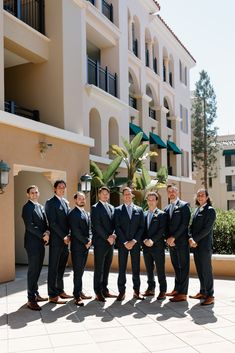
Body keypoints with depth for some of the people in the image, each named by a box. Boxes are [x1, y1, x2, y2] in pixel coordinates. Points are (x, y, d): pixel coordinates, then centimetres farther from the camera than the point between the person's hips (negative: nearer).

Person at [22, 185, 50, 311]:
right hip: (32, 243, -7)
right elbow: (29, 225, -17)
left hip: (41, 243, 7)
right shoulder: (27, 207, -8)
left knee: (37, 269, 14)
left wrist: (47, 232, -7)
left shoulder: (40, 207, 16)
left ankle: (35, 293, 25)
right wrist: (43, 235, -15)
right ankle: (31, 299, 2)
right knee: (33, 270, -4)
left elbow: (44, 223, 14)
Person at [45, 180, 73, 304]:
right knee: (54, 268, 0)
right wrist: (63, 236, -14)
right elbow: (52, 223, -14)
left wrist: (68, 235, 3)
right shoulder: (50, 203, -8)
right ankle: (53, 295, 5)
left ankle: (60, 290, 24)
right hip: (56, 240, -7)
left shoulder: (66, 202, 15)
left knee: (61, 267, 14)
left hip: (65, 240, 7)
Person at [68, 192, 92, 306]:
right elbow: (75, 230, -15)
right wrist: (85, 242, -12)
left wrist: (89, 239, -1)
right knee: (78, 271, -5)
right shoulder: (73, 213, -8)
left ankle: (79, 292, 21)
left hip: (85, 246, 7)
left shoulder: (87, 213, 18)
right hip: (77, 246, -7)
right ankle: (77, 296, -1)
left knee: (81, 270, 13)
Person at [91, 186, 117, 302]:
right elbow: (97, 225, -12)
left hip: (110, 242, 6)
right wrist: (107, 237, -13)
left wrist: (113, 235, -3)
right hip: (100, 242, -6)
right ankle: (98, 293, 4)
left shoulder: (112, 208, 17)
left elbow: (113, 223, 15)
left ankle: (104, 290, 19)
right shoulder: (95, 208, -4)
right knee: (99, 268, -2)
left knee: (107, 267, 11)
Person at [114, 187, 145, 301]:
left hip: (135, 243, 2)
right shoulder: (118, 210, 5)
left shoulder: (139, 210, 10)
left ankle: (136, 291, 13)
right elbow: (117, 227, -3)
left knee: (136, 268, 5)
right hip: (122, 243, -1)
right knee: (122, 269, 0)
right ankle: (121, 292, 7)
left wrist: (134, 241, -7)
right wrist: (125, 242, -11)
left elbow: (141, 227, 4)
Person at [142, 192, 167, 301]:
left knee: (160, 269, -2)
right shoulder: (144, 214, 13)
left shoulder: (162, 214, 0)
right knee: (149, 269, 11)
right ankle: (151, 289, 20)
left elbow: (162, 230, -9)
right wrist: (145, 240, -6)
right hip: (146, 246, 5)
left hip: (158, 246, -5)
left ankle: (162, 291, 4)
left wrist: (153, 240, -17)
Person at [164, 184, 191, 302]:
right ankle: (177, 289, 20)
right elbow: (166, 226, 15)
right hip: (171, 242, 6)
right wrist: (168, 238, -2)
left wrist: (173, 237, -14)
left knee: (183, 266, -3)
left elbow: (184, 224, -11)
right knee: (176, 266, 12)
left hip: (181, 241, -6)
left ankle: (183, 293, -2)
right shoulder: (167, 209, 16)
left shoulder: (184, 205, -3)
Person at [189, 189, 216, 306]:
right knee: (199, 270, 12)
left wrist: (195, 239, -15)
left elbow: (207, 229, -14)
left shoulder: (210, 210, -7)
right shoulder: (197, 210, 16)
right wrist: (191, 238, -3)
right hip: (195, 244, 7)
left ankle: (210, 296, 2)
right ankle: (202, 292, 22)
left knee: (206, 270, -4)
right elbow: (192, 226, 13)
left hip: (204, 245, -7)